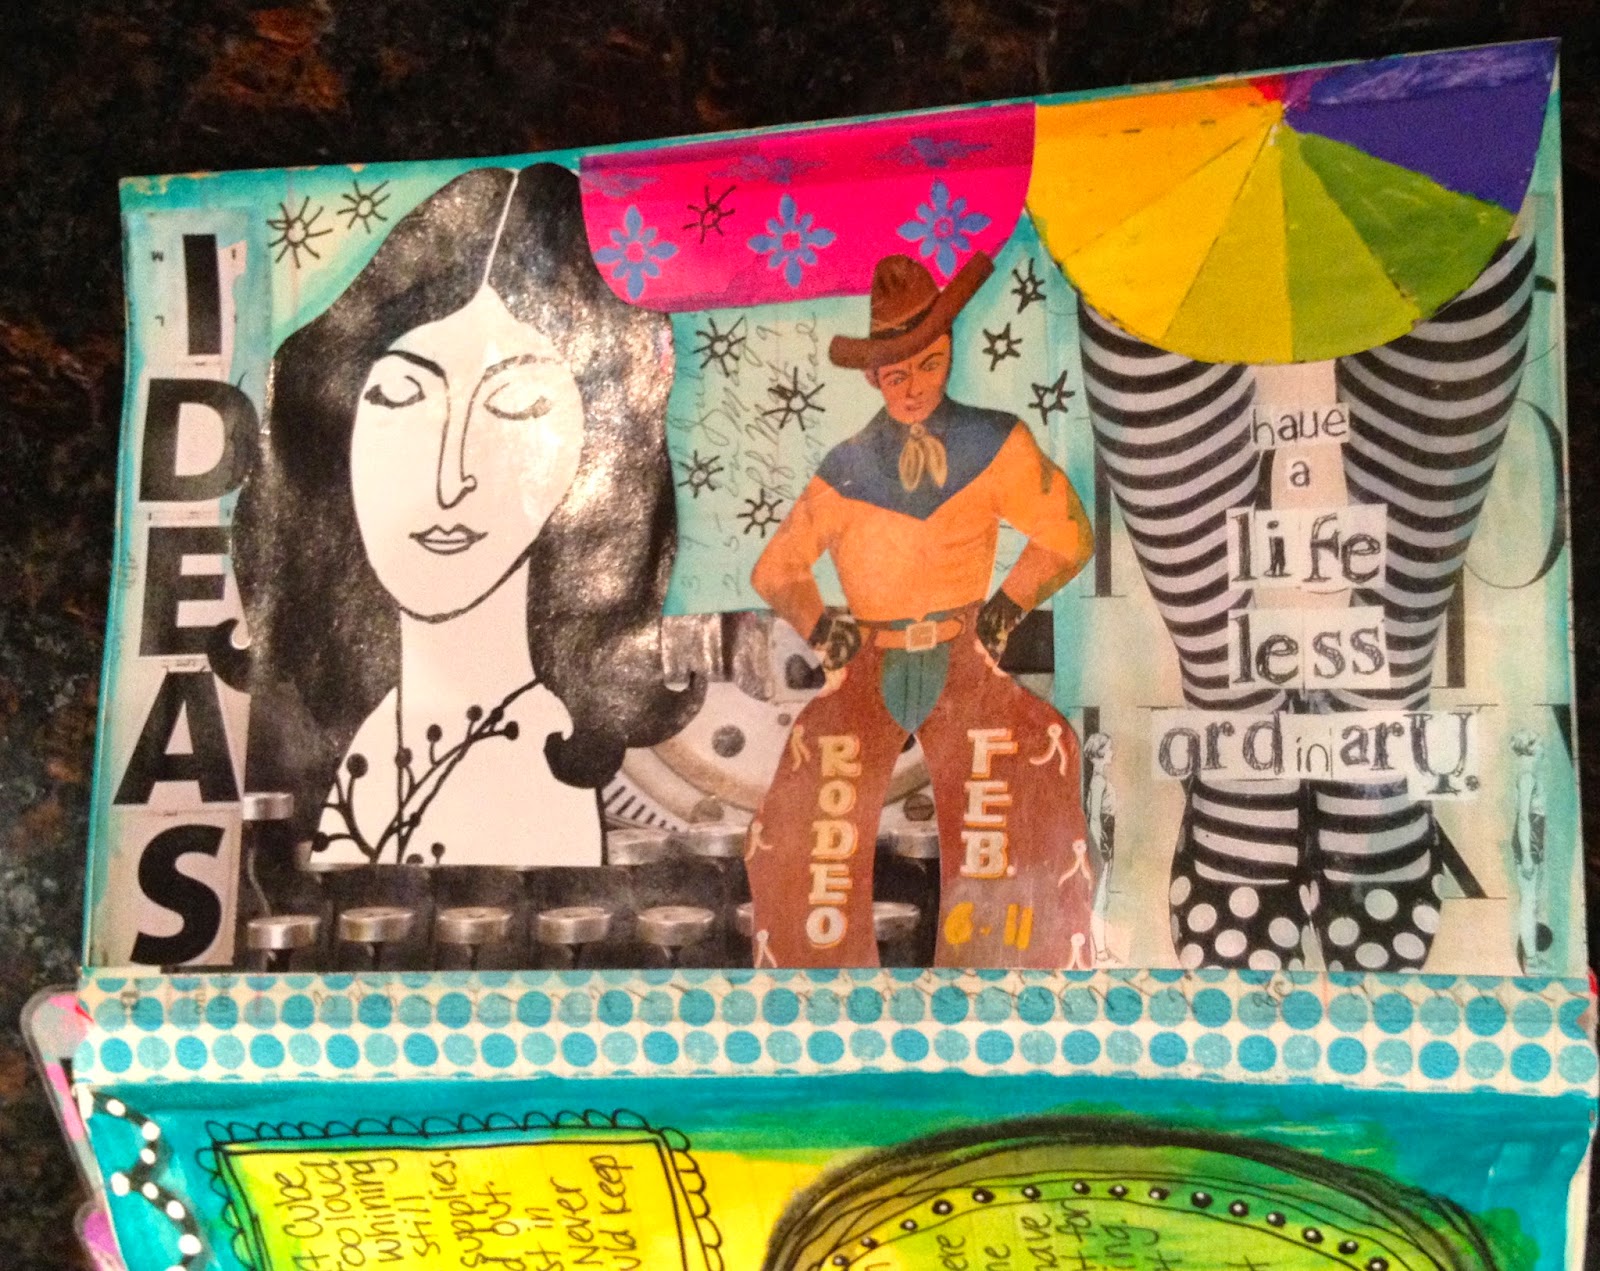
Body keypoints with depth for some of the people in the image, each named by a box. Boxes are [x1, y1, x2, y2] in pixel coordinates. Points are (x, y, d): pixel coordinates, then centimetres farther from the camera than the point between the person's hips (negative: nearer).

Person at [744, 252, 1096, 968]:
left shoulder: (996, 445, 2)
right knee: (802, 840, -14)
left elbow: (1066, 537, 13)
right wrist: (821, 627, 0)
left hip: (964, 668, -1)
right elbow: (777, 569, 15)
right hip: (866, 669, 1)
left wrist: (1005, 608, 6)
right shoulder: (847, 469, 4)